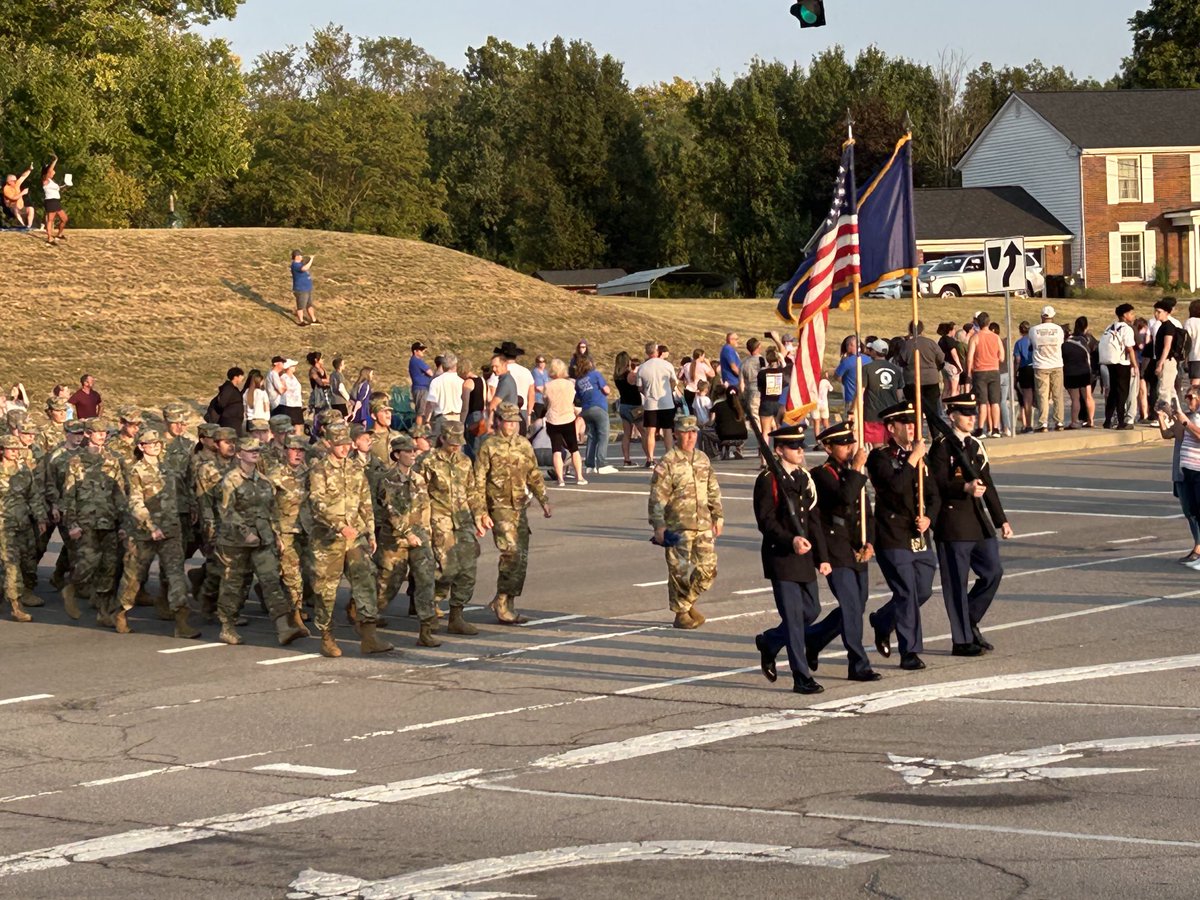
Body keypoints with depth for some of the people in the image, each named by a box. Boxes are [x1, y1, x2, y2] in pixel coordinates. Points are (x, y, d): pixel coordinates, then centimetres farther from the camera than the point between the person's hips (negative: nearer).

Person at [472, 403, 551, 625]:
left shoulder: (525, 446, 11)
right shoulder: (488, 447, -5)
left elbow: (534, 476, 21)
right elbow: (478, 483, -5)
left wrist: (543, 500, 10)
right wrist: (480, 513, -10)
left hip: (520, 508, 6)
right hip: (500, 507, -6)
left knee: (521, 559, 5)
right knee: (511, 554, -18)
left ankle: (507, 606, 15)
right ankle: (502, 603, -10)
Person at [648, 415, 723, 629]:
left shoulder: (703, 460, 12)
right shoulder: (668, 463, -7)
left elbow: (713, 491, 21)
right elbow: (657, 497, -9)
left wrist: (718, 517, 18)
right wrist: (659, 526, -14)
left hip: (704, 525, 6)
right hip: (678, 528, -6)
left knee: (708, 569, 4)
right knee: (681, 571, -4)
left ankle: (688, 602, 26)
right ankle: (681, 613, 9)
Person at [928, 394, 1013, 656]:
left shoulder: (975, 446, 15)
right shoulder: (942, 447, -8)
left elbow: (987, 485, 18)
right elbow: (937, 484, -16)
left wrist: (1001, 520, 16)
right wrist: (965, 488, -32)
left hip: (979, 520, 7)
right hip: (953, 523, -7)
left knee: (993, 572, 5)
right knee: (957, 582, -2)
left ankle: (970, 622, 23)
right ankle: (962, 641, 5)